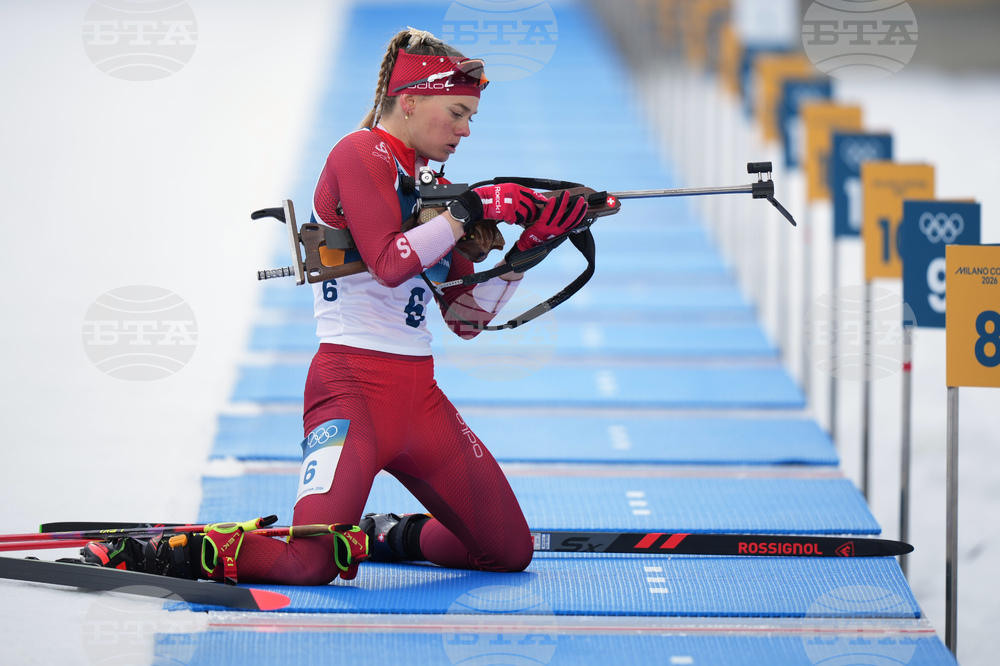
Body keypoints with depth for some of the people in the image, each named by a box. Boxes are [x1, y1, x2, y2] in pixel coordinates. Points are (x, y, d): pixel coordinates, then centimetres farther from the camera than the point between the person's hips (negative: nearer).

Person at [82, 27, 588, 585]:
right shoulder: (361, 154, -6)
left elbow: (468, 318, 15)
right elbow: (390, 263, -22)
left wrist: (531, 244, 6)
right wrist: (471, 208, -18)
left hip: (418, 394, 9)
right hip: (353, 386, -9)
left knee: (511, 550, 7)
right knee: (310, 564, -26)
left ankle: (377, 536, 25)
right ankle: (164, 553, -4)